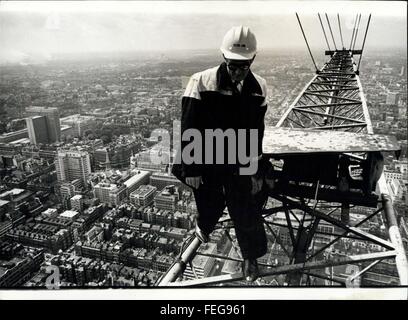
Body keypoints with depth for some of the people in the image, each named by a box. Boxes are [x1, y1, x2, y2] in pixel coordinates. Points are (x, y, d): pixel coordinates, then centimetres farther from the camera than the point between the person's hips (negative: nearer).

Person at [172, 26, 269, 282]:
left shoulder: (258, 88, -5)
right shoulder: (202, 83, -18)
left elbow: (256, 133, 3)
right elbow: (189, 130, -13)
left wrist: (255, 172, 6)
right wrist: (191, 169, -12)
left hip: (239, 164, 3)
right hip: (206, 163, -2)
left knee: (246, 211, 7)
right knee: (211, 205, 15)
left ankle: (251, 257, 32)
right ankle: (204, 227, 53)